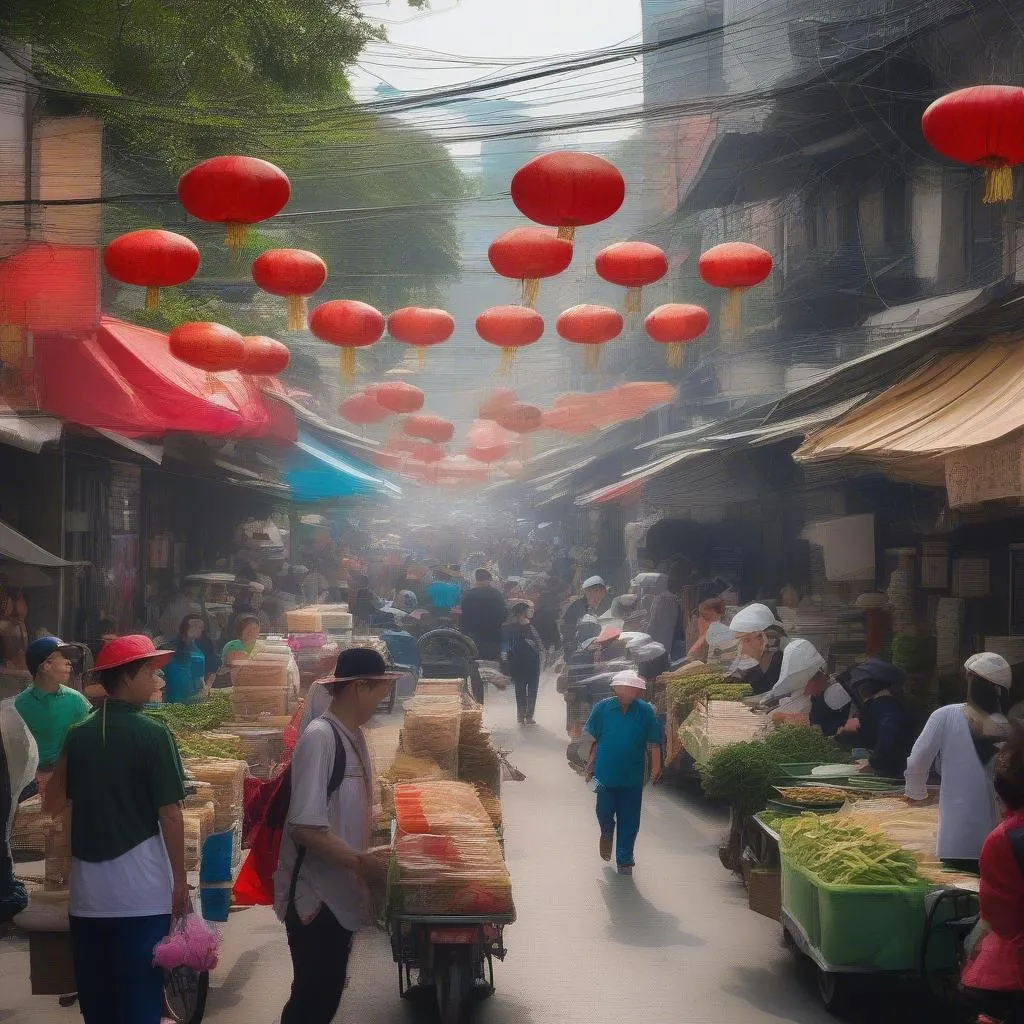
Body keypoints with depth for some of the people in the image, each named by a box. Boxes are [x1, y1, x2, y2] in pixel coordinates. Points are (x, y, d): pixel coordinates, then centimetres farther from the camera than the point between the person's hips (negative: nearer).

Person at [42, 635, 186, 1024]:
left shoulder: (78, 734, 6)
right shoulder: (152, 734, -10)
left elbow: (53, 804, 15)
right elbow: (170, 815, -11)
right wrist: (180, 881, -4)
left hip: (87, 890, 5)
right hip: (140, 890, -5)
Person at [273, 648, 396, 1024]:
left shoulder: (353, 735, 7)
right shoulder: (320, 737, -21)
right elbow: (306, 827, -24)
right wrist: (359, 861, -20)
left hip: (338, 891, 9)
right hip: (314, 895, -9)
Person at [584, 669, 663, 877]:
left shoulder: (646, 711, -7)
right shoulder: (603, 708, -8)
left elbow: (654, 743, -3)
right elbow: (593, 738, 2)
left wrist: (656, 766, -6)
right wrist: (591, 763, 4)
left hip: (633, 776, 0)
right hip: (606, 772, 0)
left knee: (629, 821, 6)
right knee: (604, 812, 7)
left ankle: (624, 859, 21)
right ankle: (607, 832, 43)